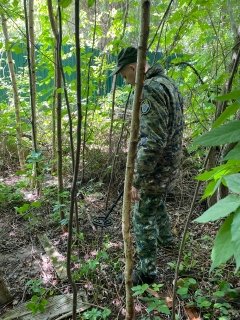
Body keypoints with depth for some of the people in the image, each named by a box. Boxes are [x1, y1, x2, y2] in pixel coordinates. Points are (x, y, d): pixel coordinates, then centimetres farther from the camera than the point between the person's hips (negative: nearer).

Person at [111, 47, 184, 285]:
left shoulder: (149, 90, -24)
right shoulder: (167, 82, 8)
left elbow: (152, 142, -31)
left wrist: (137, 181, -24)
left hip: (156, 170, -10)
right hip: (170, 165, 10)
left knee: (142, 220, 7)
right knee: (157, 204, 31)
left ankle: (147, 272, 24)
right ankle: (165, 238, 54)